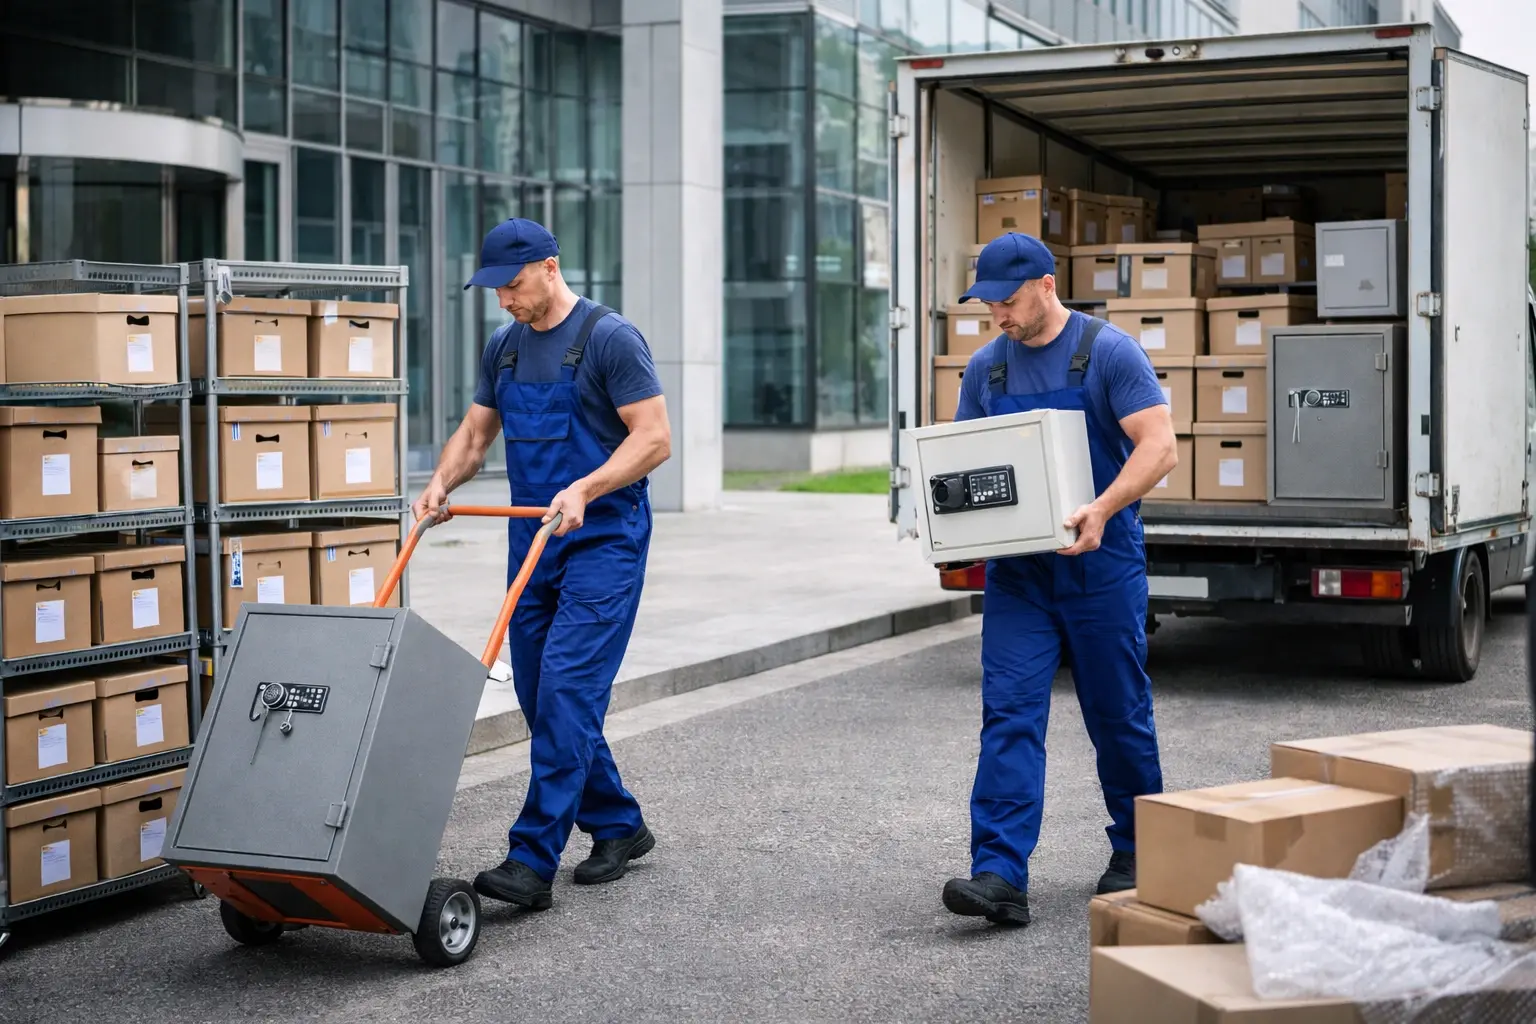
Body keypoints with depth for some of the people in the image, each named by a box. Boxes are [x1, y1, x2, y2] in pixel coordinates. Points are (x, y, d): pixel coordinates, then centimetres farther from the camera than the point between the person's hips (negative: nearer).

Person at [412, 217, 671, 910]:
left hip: (604, 540, -8)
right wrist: (441, 482, -3)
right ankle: (619, 826, 24)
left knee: (567, 689, -15)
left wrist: (584, 489, -26)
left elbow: (654, 437, -15)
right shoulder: (503, 347, 11)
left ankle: (532, 860, -17)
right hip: (531, 540, 8)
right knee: (538, 697, 9)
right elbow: (475, 431, 17)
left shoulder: (609, 338, -11)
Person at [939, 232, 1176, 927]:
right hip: (1016, 566, 4)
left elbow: (1159, 447, -14)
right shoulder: (986, 367, 7)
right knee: (1008, 715, -7)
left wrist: (1101, 510, -29)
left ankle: (1136, 852, 28)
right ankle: (1000, 876, -12)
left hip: (1100, 561, -4)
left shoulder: (1108, 351, -8)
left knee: (1118, 714, 8)